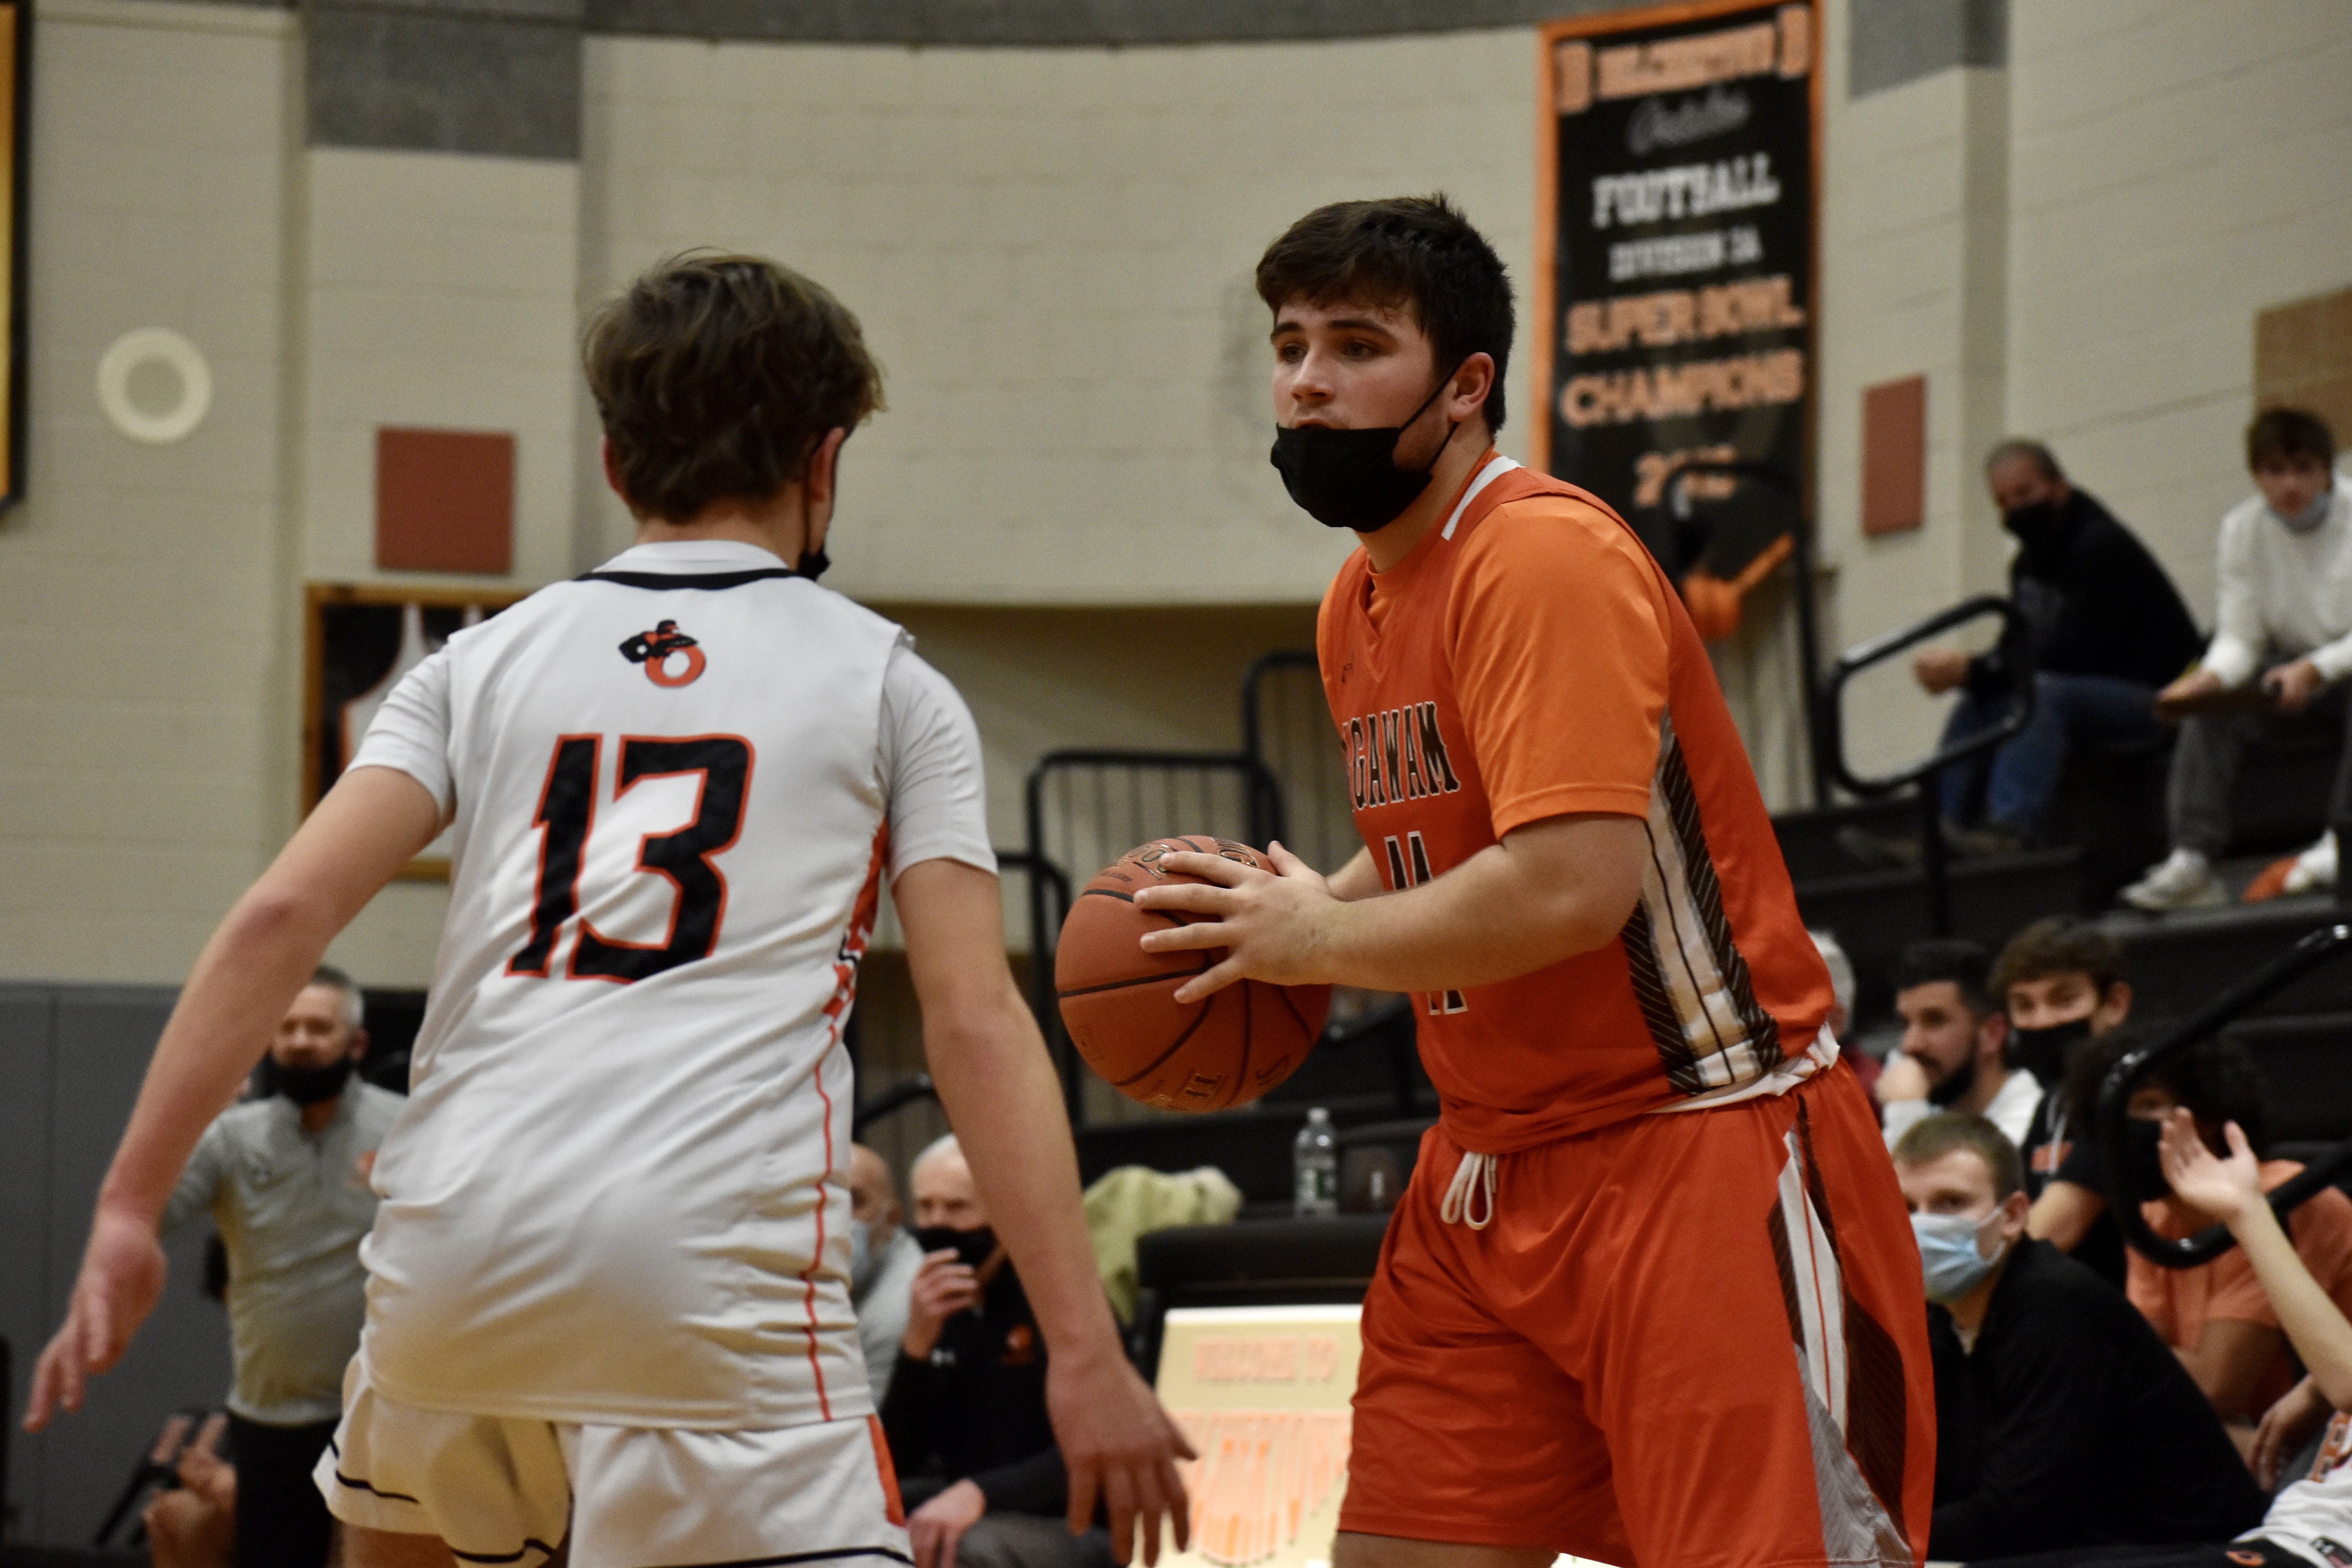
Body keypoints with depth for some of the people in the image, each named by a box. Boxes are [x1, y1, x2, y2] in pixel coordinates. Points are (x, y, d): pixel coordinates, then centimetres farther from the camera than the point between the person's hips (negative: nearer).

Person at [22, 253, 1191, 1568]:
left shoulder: (490, 659, 18)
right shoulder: (887, 684, 12)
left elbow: (282, 917, 4)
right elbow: (975, 1026, 1)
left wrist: (130, 1211, 3)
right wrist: (1084, 1351, -2)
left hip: (457, 1250, 4)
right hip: (718, 1265, -4)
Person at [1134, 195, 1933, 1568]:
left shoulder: (1545, 555, -17)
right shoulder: (1360, 603, 12)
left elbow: (1570, 886, -27)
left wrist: (1321, 942, -13)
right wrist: (1284, 919, 8)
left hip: (1698, 1156, -9)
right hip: (1492, 1178, 9)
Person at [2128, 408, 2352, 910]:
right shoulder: (2242, 528, -3)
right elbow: (2239, 637, -4)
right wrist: (2212, 677, -25)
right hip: (2289, 665, 4)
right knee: (2209, 707, -22)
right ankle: (2193, 859, -30)